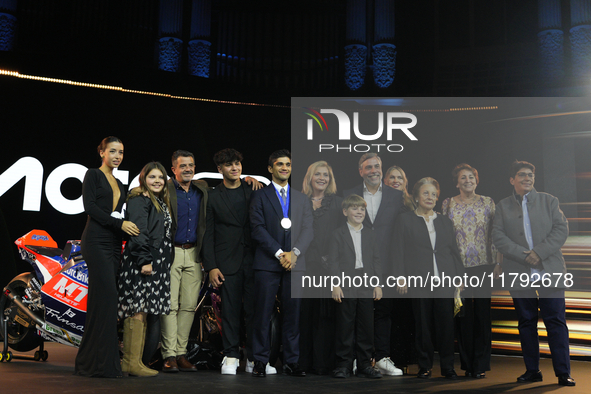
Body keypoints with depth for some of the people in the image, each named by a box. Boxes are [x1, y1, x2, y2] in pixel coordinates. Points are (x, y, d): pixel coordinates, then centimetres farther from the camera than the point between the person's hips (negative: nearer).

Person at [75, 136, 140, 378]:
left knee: (103, 300, 4)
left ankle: (89, 362, 10)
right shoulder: (93, 175, 2)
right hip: (96, 242, -7)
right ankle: (102, 363, -10)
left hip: (114, 244, 7)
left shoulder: (119, 184, 23)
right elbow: (89, 206, -10)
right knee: (106, 296, -14)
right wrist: (120, 223, -14)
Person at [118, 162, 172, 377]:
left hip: (156, 264, 9)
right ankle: (133, 363, -7)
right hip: (141, 263, -9)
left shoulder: (161, 203, 22)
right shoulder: (138, 200, -6)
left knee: (142, 312, 8)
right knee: (138, 310, -9)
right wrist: (144, 260, -21)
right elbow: (138, 232, -15)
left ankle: (131, 362, 11)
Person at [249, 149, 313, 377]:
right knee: (263, 314, -1)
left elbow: (308, 230, 8)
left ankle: (291, 362, 11)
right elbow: (258, 229, -4)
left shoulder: (301, 199, 17)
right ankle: (260, 362, 7)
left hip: (295, 263, 3)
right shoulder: (260, 196, 6)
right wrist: (280, 254, -11)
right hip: (267, 264, -3)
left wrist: (294, 252, -8)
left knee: (292, 314, 4)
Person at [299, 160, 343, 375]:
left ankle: (323, 361, 9)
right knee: (305, 311, 4)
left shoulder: (338, 203, 7)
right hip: (305, 266, 1)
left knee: (325, 315, 0)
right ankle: (304, 359, 14)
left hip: (328, 266, -1)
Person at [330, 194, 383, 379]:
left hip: (367, 288, 4)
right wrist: (335, 284, -11)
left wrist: (378, 284, 5)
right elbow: (333, 260, -3)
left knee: (366, 327, 6)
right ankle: (343, 365, 10)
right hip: (346, 288, -3)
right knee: (345, 327, 0)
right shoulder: (339, 234, 2)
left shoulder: (370, 234, 14)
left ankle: (365, 365, 15)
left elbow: (376, 260, 13)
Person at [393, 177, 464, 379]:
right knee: (423, 326, 2)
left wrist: (461, 276, 8)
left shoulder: (445, 221, 15)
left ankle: (447, 366, 11)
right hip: (419, 281, -2)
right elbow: (399, 251, 2)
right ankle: (424, 366, 14)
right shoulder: (405, 220, 7)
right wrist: (400, 277, -6)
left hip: (444, 280, 2)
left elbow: (454, 250, 16)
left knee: (446, 323, 0)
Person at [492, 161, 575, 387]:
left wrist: (539, 252, -13)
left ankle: (563, 373, 1)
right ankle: (532, 370, 15)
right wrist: (524, 255, -12)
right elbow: (498, 236, 0)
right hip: (519, 274, 1)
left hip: (549, 271, -1)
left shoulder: (549, 201, 10)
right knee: (526, 323, 6)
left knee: (556, 321, -4)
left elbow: (561, 229, 0)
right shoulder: (503, 206, 10)